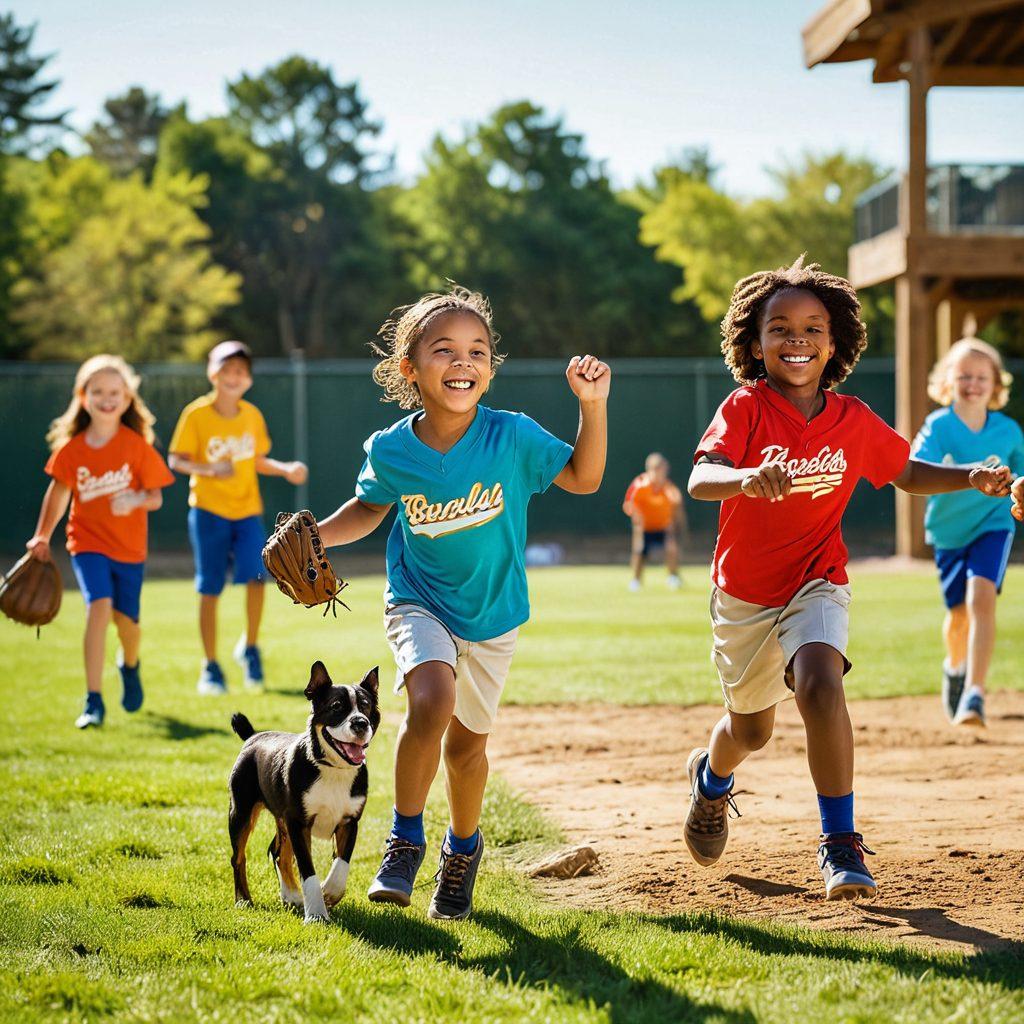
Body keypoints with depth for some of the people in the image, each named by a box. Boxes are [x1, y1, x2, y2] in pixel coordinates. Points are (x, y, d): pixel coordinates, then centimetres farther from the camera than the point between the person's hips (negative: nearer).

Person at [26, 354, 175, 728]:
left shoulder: (137, 445, -9)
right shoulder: (71, 449, -5)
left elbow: (156, 497, -7)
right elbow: (59, 491, 8)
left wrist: (135, 499, -29)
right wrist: (42, 537, 6)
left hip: (129, 546, 1)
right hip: (88, 542, -1)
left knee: (126, 619, 9)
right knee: (99, 605, -21)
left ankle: (130, 665, 48)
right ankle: (93, 701, -19)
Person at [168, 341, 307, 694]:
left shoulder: (252, 415, 4)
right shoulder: (196, 414, -8)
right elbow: (177, 460, -8)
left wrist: (286, 469, -1)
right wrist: (209, 469, -25)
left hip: (247, 510, 2)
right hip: (208, 510, -2)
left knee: (255, 575, -18)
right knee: (209, 590, 1)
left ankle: (249, 648, 4)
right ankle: (210, 667, 14)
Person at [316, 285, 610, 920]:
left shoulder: (513, 437, -17)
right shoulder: (390, 451, -13)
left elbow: (583, 479, -5)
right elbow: (370, 509, 8)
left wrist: (593, 405, -18)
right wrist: (313, 536, -8)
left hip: (492, 613, 1)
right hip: (419, 603, -1)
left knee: (468, 741, 13)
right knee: (432, 701, -29)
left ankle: (464, 847, 43)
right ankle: (406, 839, -8)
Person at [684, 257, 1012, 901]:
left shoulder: (854, 421, -5)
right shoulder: (744, 410, -15)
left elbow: (909, 473, 10)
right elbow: (700, 480, -32)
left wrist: (972, 479, -8)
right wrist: (748, 477, -55)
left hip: (816, 584, 0)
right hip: (743, 593, 0)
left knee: (820, 684, -29)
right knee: (751, 729, 15)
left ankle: (841, 843, -18)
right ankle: (712, 777, 54)